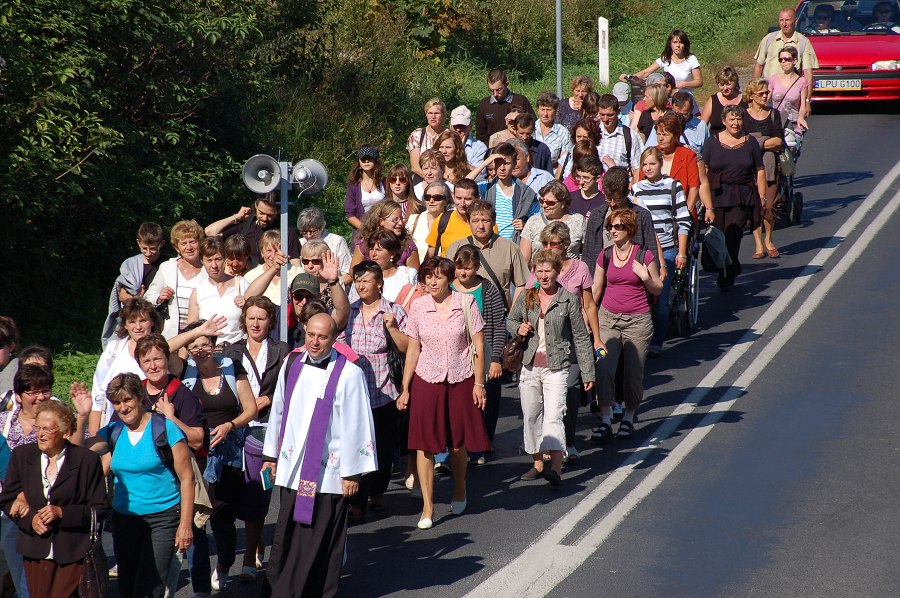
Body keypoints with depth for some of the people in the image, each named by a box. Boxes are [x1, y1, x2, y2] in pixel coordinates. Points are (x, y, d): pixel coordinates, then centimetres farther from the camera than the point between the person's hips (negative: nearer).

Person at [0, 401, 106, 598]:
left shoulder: (87, 460, -5)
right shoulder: (22, 455, 5)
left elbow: (99, 509, -3)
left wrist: (61, 513, -16)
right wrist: (30, 518, -8)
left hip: (73, 554, -3)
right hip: (35, 551, 3)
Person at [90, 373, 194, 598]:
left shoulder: (165, 429, -9)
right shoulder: (113, 432, 6)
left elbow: (186, 478, -8)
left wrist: (185, 524, -12)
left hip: (163, 518, -5)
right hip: (124, 518, 5)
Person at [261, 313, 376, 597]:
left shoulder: (349, 374, -11)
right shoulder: (291, 365, 6)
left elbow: (356, 425, -9)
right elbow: (278, 411, 15)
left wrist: (352, 472, -9)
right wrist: (270, 455, 17)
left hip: (328, 471, -5)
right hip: (292, 468, 5)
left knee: (318, 540, 0)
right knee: (286, 538, 9)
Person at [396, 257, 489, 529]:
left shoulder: (466, 303, -3)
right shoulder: (418, 307, 0)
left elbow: (478, 346, 0)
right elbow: (413, 350, 5)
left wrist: (478, 383, -4)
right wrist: (405, 390, 4)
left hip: (461, 381, -1)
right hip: (426, 381, 1)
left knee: (458, 443, 8)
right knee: (425, 444, -4)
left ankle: (459, 489, 36)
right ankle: (427, 507, 2)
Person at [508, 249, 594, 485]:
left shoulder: (568, 300, -4)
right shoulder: (526, 298, 6)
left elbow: (581, 337, 0)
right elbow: (510, 320, 23)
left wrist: (587, 372, -1)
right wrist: (518, 328, -2)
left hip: (556, 367, -4)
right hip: (530, 366, 5)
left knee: (553, 416, -17)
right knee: (531, 416, 10)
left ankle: (556, 468, -25)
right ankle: (537, 463, 25)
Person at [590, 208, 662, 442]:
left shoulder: (644, 255, -4)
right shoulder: (605, 255, 5)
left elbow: (657, 290, 5)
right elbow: (595, 289, 15)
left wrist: (646, 277, -14)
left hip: (637, 320, -2)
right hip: (608, 318, 2)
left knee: (633, 373, 4)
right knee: (603, 368, -12)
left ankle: (628, 419, 21)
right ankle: (605, 421, -10)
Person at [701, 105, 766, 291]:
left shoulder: (750, 142, 7)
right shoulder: (713, 142, 6)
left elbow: (760, 171, 10)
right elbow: (704, 170, 5)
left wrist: (762, 196, 4)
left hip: (742, 198, -1)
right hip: (717, 197, 1)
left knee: (732, 236, -11)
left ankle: (726, 279, -6)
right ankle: (734, 269, 27)